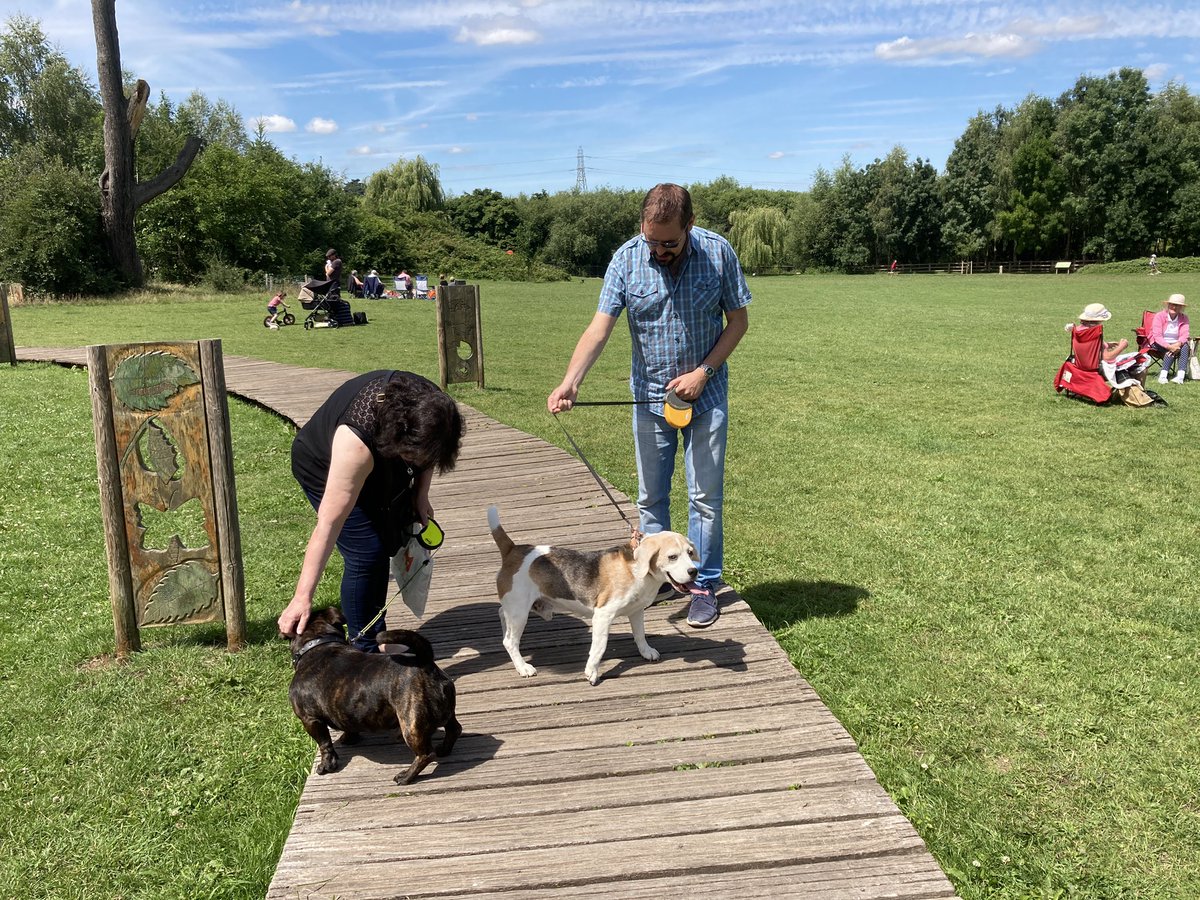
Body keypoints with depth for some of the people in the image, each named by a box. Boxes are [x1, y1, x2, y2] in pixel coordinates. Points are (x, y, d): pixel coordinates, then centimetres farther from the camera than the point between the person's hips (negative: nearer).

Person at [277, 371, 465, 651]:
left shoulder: (429, 408, -28)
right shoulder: (355, 444, -45)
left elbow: (428, 451, -2)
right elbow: (329, 523, -45)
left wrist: (421, 495, -12)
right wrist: (303, 597, -45)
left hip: (381, 467, 6)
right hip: (325, 467, -6)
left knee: (384, 546, 9)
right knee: (365, 554, -14)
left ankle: (377, 635, 28)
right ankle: (364, 649, 2)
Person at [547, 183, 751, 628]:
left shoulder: (718, 253, -13)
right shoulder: (626, 259, -13)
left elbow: (738, 320, -4)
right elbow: (599, 328, -19)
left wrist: (704, 372, -15)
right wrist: (569, 383, -34)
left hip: (705, 393, -1)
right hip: (649, 394, 1)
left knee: (706, 496, 4)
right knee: (650, 495, 11)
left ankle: (705, 584, 18)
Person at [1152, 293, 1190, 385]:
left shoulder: (1184, 318, 2)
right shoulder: (1159, 316, -9)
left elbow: (1185, 335, -12)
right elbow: (1157, 336, -19)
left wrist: (1178, 344, -36)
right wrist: (1169, 346, -34)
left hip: (1176, 344, 3)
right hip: (1160, 344, -3)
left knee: (1185, 347, -31)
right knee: (1171, 351, -34)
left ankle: (1180, 376, -43)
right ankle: (1163, 375, -41)